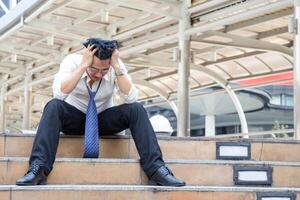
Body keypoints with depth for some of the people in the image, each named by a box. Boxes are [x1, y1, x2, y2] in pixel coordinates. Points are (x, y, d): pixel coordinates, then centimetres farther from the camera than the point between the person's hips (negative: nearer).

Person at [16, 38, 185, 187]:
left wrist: (117, 67, -32)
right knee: (53, 106, -34)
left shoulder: (117, 66, -15)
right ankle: (39, 169, -39)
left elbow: (131, 98, -26)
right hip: (74, 118, -1)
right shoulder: (72, 61, -19)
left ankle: (156, 169, -28)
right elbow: (59, 93, -35)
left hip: (104, 120, 1)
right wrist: (83, 65, -38)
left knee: (137, 109, -25)